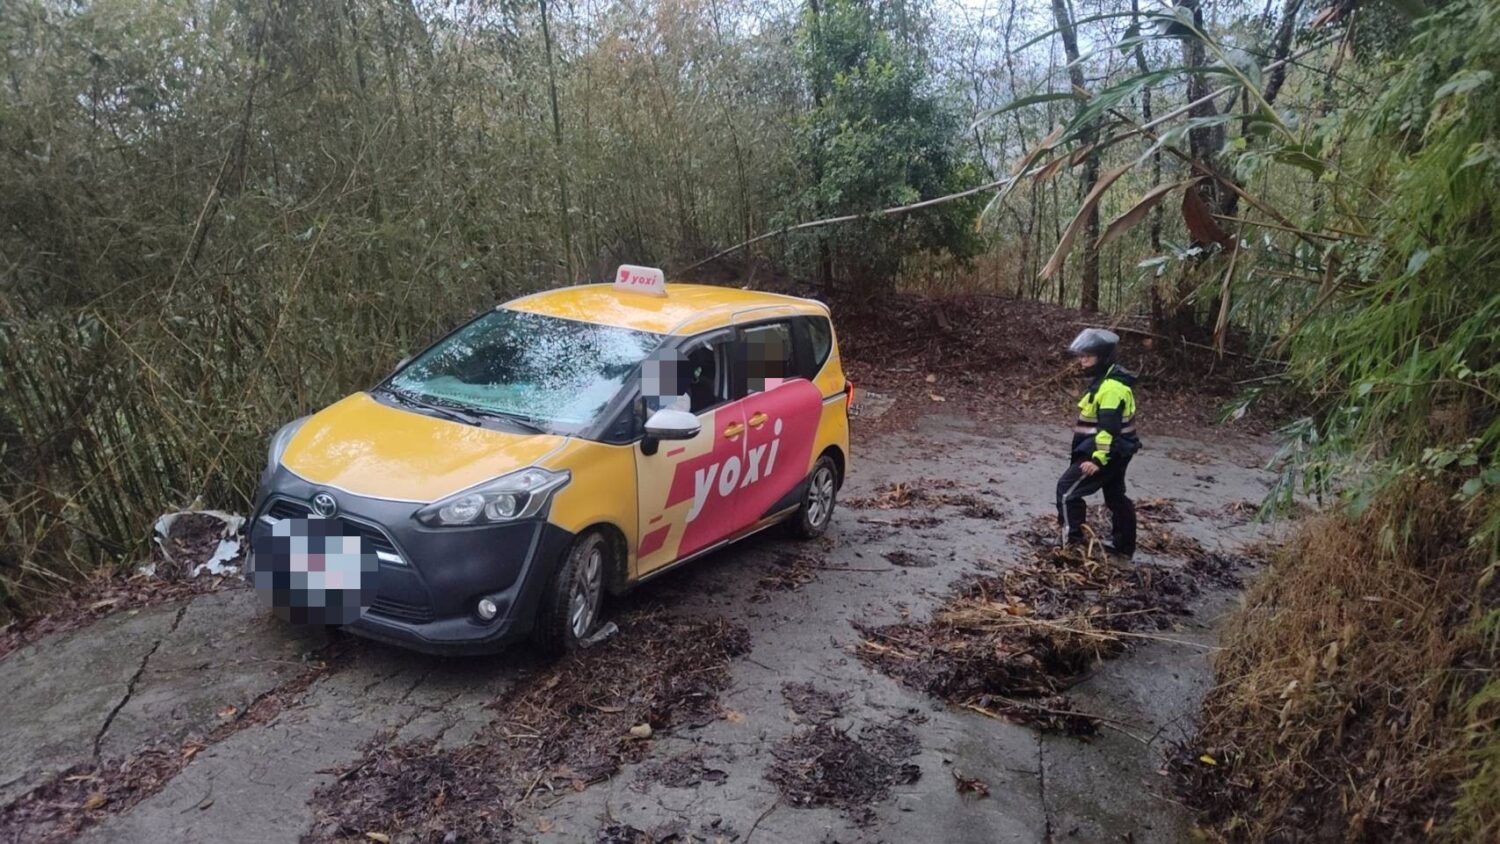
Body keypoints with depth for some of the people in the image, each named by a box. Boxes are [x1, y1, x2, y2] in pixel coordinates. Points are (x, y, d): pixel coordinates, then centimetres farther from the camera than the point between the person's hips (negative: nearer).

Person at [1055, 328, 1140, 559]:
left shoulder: (1111, 387, -22)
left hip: (1108, 453, -11)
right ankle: (1123, 545, 29)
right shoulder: (1108, 381, 12)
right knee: (1116, 497, 19)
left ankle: (1073, 540, -3)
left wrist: (1098, 458, -31)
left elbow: (1109, 427, -28)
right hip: (1116, 452, 11)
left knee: (1067, 488, -7)